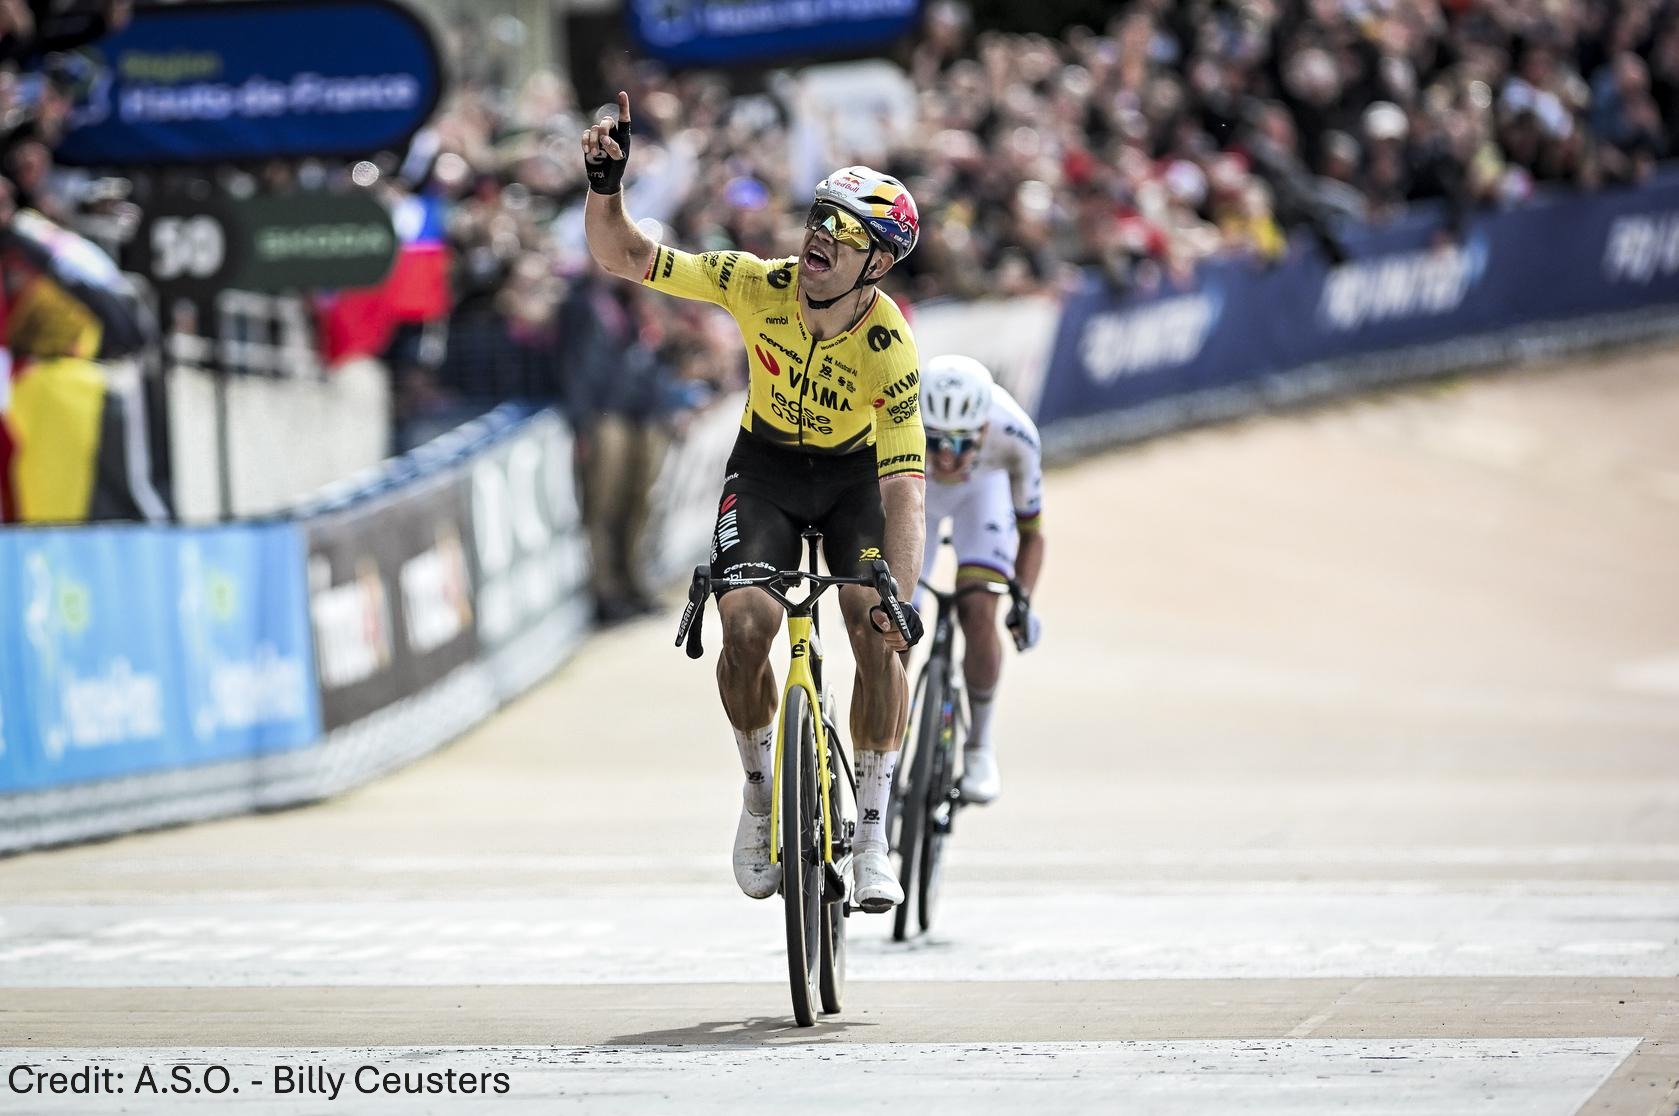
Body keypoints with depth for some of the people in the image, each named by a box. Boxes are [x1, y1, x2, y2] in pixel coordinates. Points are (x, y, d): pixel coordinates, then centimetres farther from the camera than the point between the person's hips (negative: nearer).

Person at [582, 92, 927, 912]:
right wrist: (605, 183, -41)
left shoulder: (891, 351, -30)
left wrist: (902, 594, -45)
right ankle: (762, 793, 4)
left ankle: (872, 834, -7)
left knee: (878, 637, -21)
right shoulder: (759, 287, -25)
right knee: (745, 626, -21)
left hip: (853, 475, -1)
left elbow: (904, 487, -33)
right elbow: (622, 256, -22)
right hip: (766, 466, 1)